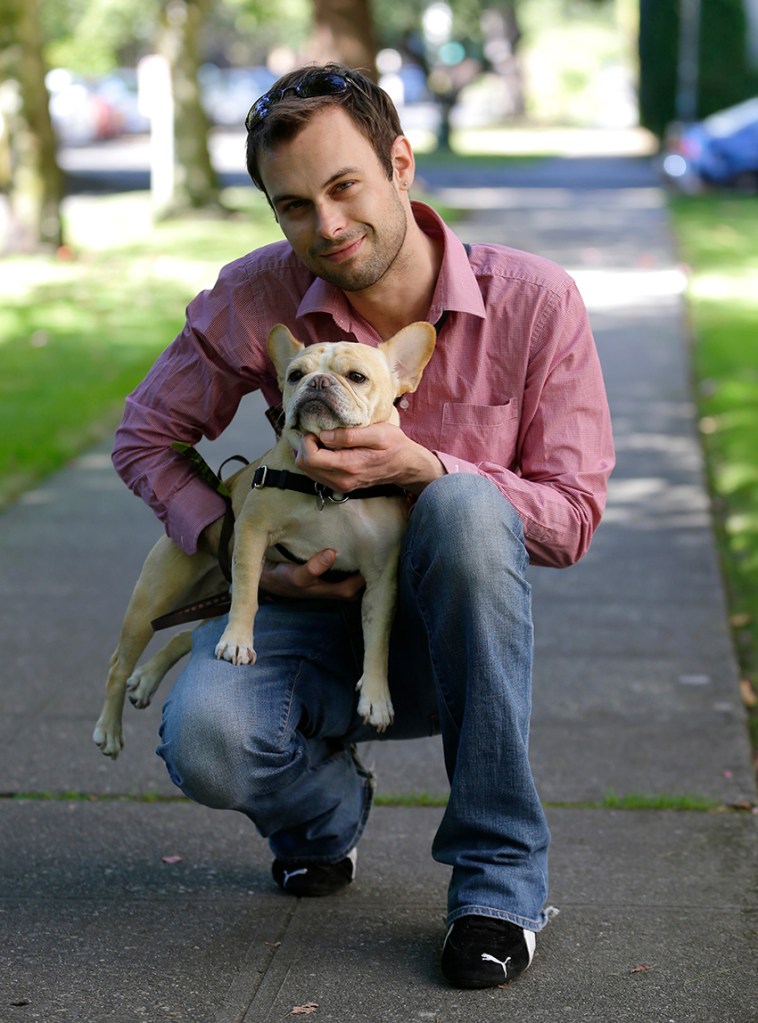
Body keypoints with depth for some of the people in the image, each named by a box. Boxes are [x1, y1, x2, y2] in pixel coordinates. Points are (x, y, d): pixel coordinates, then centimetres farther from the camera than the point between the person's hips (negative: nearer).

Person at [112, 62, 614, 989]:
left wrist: (424, 470, -27)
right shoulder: (256, 298, -10)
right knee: (203, 740, -32)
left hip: (449, 632, -1)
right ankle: (326, 804, 10)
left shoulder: (535, 302, -13)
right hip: (315, 609, 1)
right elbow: (145, 435, 4)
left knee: (466, 510, -36)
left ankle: (500, 872, -22)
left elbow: (571, 518, -11)